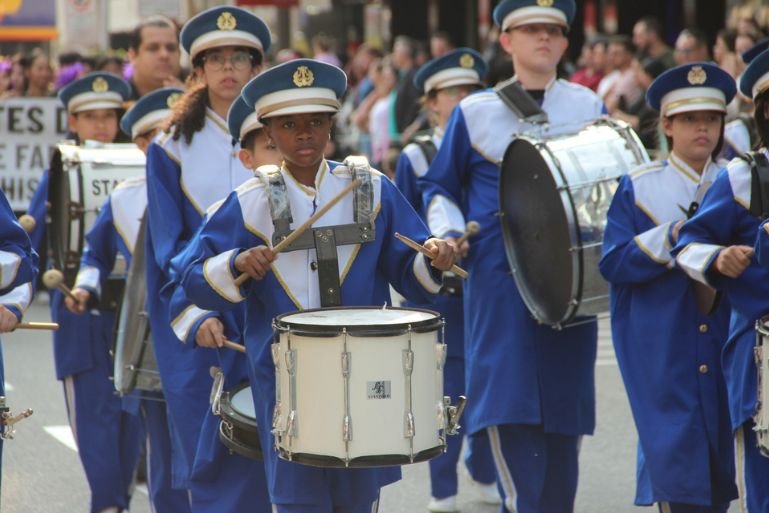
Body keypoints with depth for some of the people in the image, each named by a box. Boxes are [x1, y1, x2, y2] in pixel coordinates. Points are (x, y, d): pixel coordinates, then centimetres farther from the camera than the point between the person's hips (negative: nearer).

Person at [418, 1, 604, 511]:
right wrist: (449, 232, -6)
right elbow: (440, 188, 12)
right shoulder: (475, 112, 4)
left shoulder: (589, 107, 8)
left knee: (564, 412, 6)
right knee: (510, 411, -12)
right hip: (499, 281, -2)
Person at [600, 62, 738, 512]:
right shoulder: (637, 188, 2)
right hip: (663, 353, -3)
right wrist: (672, 236, -16)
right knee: (677, 462, -9)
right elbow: (613, 263, -5)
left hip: (726, 345, 3)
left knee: (719, 467, 7)